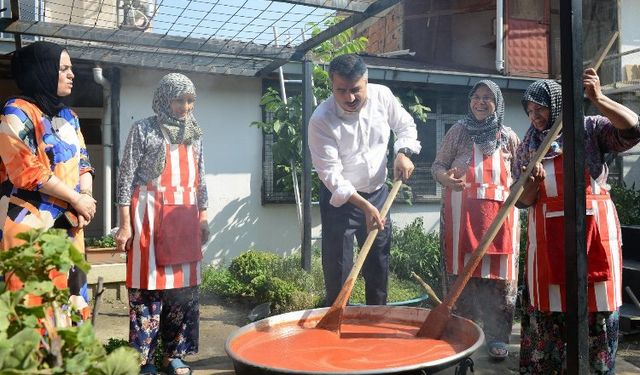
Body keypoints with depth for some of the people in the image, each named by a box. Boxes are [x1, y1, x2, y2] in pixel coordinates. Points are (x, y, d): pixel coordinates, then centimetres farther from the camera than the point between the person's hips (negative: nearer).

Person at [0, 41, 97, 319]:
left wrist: (86, 195, -5)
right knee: (33, 302, -8)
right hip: (30, 224, -7)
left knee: (67, 298, 8)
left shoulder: (68, 116, 17)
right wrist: (76, 198, -10)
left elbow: (83, 161, 15)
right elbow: (27, 171, -15)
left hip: (68, 222, 7)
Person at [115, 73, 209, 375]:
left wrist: (203, 217, 14)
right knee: (149, 285, -1)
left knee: (184, 286, 7)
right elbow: (126, 178, -4)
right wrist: (125, 224, -9)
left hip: (185, 218, 5)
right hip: (151, 215, -5)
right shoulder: (143, 130, -1)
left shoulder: (195, 134, 13)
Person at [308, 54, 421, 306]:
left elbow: (406, 125, 8)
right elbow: (331, 174, -24)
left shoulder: (382, 95, -10)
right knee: (338, 269, 0)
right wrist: (364, 206, -29)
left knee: (379, 266, 15)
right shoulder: (321, 120, -23)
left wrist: (403, 152, -11)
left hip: (378, 193, 5)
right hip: (339, 199, -4)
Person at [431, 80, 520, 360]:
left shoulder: (508, 136, 10)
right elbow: (438, 165, 7)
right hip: (463, 213, -1)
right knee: (464, 271, 2)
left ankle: (497, 336, 13)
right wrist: (445, 177, -15)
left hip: (500, 213, 1)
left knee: (499, 274, 1)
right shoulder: (458, 131, 6)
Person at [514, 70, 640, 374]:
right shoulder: (528, 145, 10)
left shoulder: (590, 128, 2)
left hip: (594, 228, -2)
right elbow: (523, 201, 8)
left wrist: (598, 100, -23)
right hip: (547, 235, 2)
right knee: (545, 308, 8)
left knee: (597, 307, 5)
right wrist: (531, 183, -14)